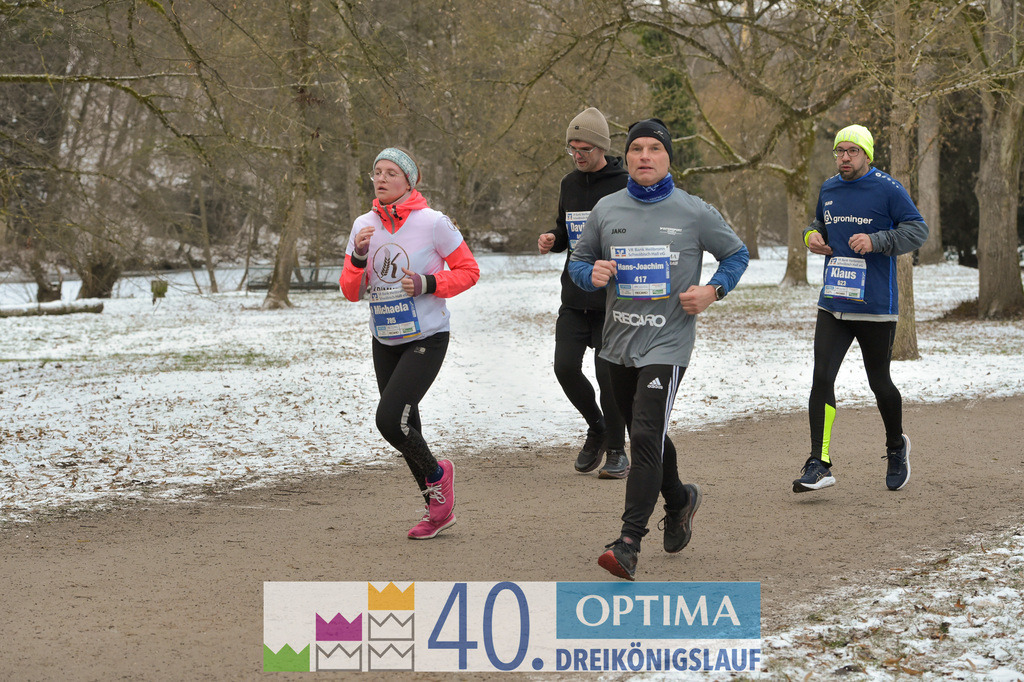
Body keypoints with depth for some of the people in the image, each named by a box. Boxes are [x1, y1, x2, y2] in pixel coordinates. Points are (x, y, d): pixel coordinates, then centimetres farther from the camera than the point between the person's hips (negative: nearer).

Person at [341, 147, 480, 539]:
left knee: (389, 419, -17)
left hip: (426, 339, -6)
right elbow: (350, 292, 3)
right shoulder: (364, 226, 2)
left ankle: (436, 475, 11)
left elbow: (468, 271, -4)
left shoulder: (433, 223, -11)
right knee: (404, 426, 11)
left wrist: (429, 283, -18)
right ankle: (437, 509, 27)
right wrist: (358, 257, -15)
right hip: (384, 341, 6)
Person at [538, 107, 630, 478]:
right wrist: (552, 239, 2)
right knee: (565, 367, -3)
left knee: (608, 374, -5)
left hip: (613, 301, -5)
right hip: (574, 298, 5)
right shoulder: (570, 184, 12)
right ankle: (596, 429, 21)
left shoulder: (625, 185, -6)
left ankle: (617, 451, 10)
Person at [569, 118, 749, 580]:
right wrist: (592, 274, -9)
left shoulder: (694, 212, -3)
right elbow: (578, 261, 15)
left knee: (647, 437, -17)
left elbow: (736, 255, 10)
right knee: (645, 438, 19)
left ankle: (629, 543, -19)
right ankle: (679, 500, 46)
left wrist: (713, 290, -9)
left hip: (668, 343, -5)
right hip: (619, 344, 5)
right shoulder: (607, 210, 5)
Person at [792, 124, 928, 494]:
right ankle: (819, 463, -8)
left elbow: (917, 230, -9)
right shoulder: (828, 189, 10)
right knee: (821, 377, -9)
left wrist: (876, 241, -21)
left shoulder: (888, 190, -7)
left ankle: (896, 446, 35)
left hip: (876, 308, -4)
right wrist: (812, 235, 4)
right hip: (833, 303, 4)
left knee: (879, 382, 8)